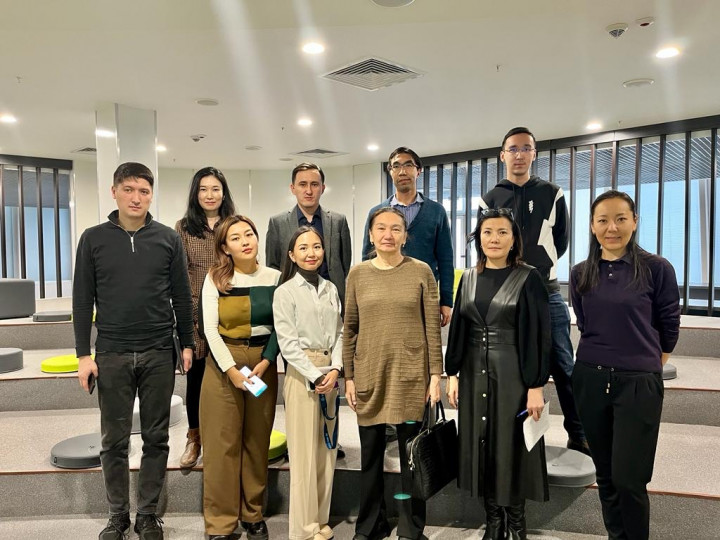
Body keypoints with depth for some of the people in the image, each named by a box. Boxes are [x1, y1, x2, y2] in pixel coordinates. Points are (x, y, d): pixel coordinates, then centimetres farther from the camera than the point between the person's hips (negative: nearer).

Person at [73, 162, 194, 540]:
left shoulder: (168, 239, 2)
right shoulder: (93, 239, 2)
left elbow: (181, 296, 5)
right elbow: (83, 300, 3)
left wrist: (187, 344, 4)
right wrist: (83, 355, -1)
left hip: (159, 354, 0)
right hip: (111, 355, 0)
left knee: (156, 438, 8)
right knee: (114, 440, 10)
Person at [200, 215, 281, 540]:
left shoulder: (274, 278, 1)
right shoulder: (216, 278, -4)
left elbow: (279, 326, 2)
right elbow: (210, 328, -7)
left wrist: (265, 362, -11)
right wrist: (231, 369, -14)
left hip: (263, 362, 2)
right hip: (223, 362, -2)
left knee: (257, 441, 10)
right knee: (222, 443, 3)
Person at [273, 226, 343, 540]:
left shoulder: (330, 289, 9)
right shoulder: (285, 292, -5)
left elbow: (338, 333, 7)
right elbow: (288, 342, -10)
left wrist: (335, 369, -7)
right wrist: (316, 376, -14)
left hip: (330, 374, 5)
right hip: (301, 375, -5)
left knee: (328, 449, 11)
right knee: (305, 451, -1)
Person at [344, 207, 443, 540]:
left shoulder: (421, 272, -1)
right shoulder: (358, 274, 4)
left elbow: (433, 327, -1)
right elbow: (350, 329, 6)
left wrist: (436, 374, -6)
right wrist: (348, 377, 3)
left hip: (410, 375, -2)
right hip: (368, 376, 2)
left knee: (411, 454, 8)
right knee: (370, 454, 12)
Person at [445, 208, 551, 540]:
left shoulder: (528, 278, -6)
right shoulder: (469, 278, 7)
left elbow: (538, 335, -9)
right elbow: (458, 329, 10)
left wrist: (536, 386, -14)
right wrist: (452, 374, 5)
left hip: (513, 375, -4)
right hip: (474, 375, 4)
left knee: (512, 447, 5)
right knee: (481, 446, 10)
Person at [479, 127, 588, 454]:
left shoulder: (552, 195, 9)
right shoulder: (490, 200, 7)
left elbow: (560, 241, 12)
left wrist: (538, 267, 5)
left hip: (547, 293, 0)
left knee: (563, 368, 3)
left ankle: (578, 436, 16)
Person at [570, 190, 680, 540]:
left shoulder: (657, 268, -7)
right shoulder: (581, 274, 3)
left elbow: (669, 326, 3)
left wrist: (647, 363, 13)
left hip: (639, 383, -3)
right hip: (590, 380, 3)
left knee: (628, 478, -1)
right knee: (605, 475, 14)